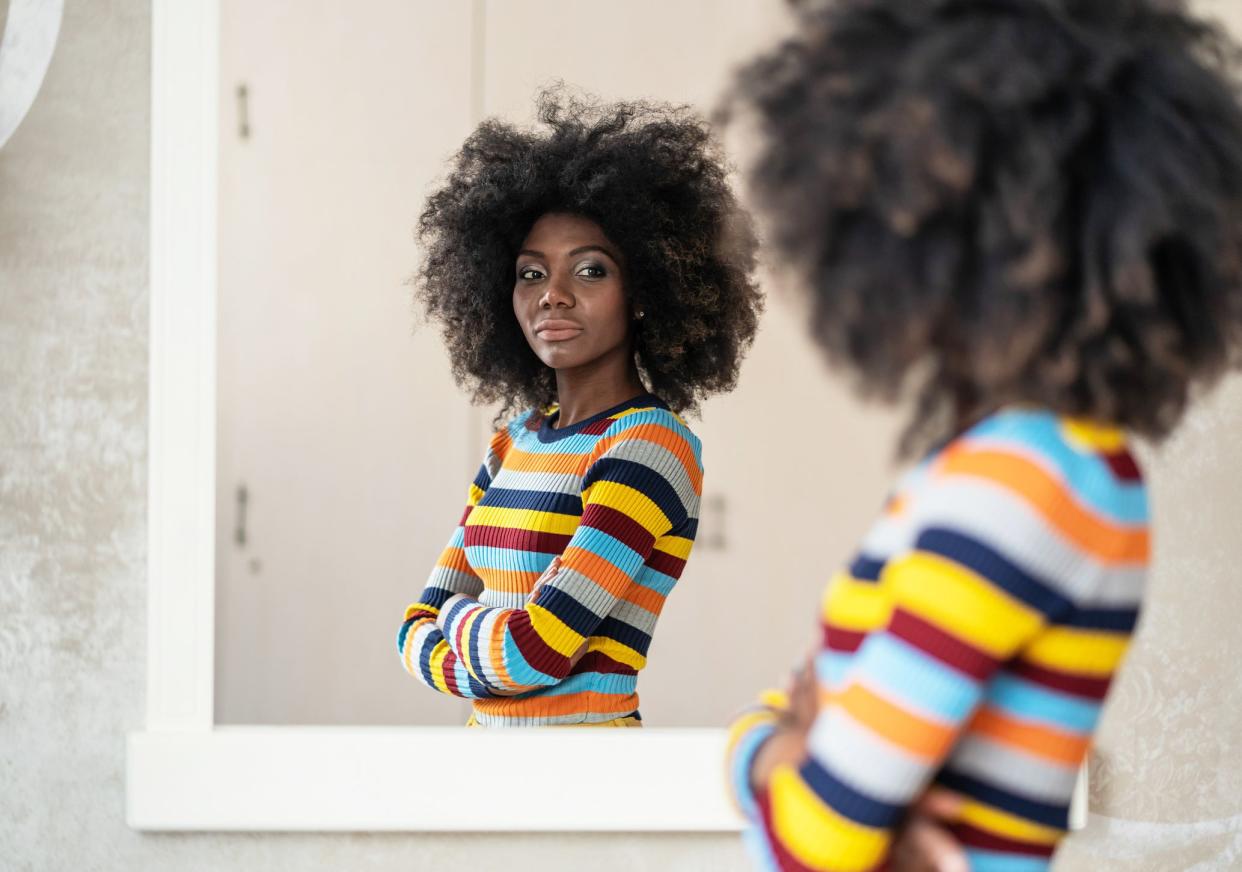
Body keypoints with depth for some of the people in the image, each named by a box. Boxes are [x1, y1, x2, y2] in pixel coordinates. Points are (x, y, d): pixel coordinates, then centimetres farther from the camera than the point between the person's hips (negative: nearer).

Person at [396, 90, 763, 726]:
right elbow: (417, 631, 5)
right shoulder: (515, 441, 7)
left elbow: (535, 649, -22)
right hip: (487, 734, 6)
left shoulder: (651, 446, -15)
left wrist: (455, 616, -3)